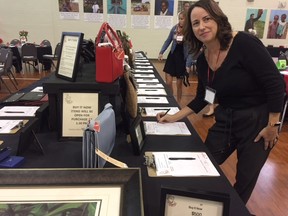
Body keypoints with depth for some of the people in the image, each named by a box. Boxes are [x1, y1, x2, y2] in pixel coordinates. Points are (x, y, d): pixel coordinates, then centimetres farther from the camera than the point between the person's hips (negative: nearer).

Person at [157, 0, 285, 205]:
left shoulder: (244, 43, -22)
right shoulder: (203, 60, -2)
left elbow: (275, 84, -20)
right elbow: (202, 99, 8)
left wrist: (273, 126, -16)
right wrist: (174, 117, 1)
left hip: (258, 122, -5)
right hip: (225, 120, 6)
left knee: (245, 180, 10)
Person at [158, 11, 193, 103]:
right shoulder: (175, 28, -2)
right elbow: (168, 41, 10)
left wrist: (188, 64, -18)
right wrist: (161, 52, 2)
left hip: (182, 58, -3)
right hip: (172, 55, 3)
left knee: (179, 84, 9)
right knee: (168, 82, 0)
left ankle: (178, 103, 29)